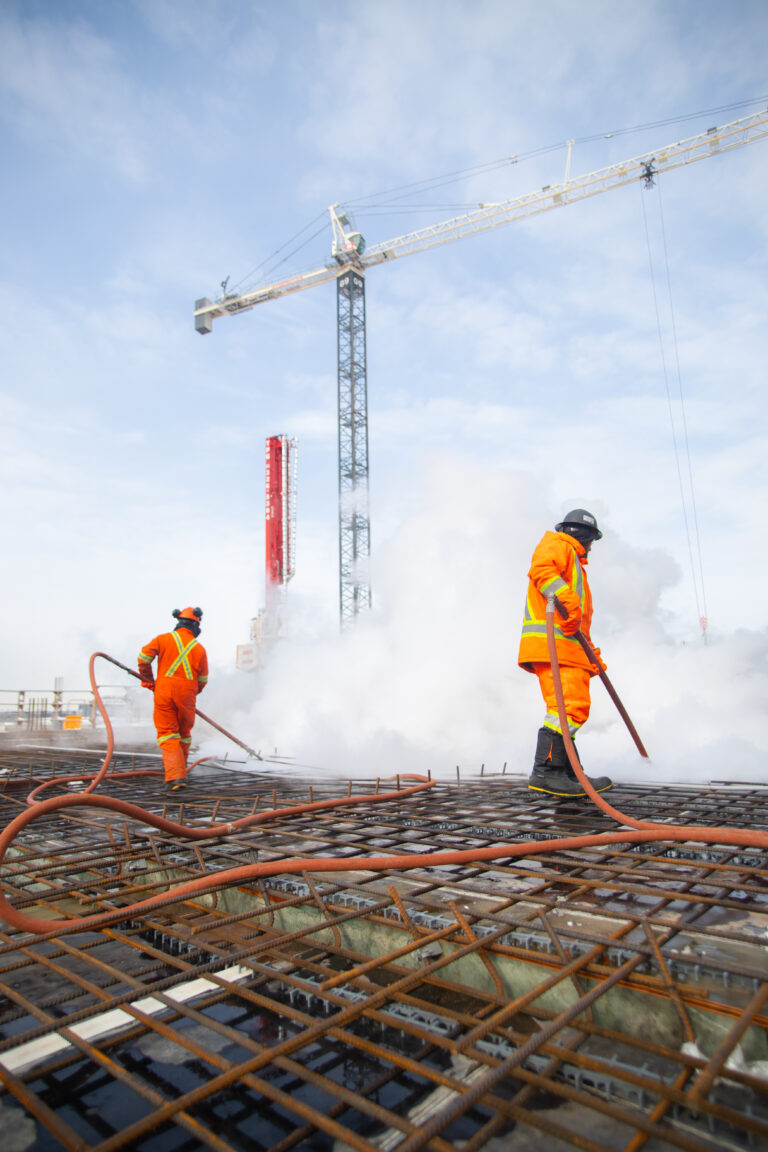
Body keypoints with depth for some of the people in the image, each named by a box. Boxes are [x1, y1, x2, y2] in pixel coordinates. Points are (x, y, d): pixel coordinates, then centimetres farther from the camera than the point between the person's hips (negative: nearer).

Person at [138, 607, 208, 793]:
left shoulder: (164, 639, 3)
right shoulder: (200, 648, 6)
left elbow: (144, 657, -4)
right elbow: (203, 680, 8)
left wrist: (148, 680, 10)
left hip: (164, 689, -1)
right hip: (187, 694, 1)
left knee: (167, 733, 1)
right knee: (184, 732, 18)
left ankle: (175, 777, -11)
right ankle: (180, 769, 30)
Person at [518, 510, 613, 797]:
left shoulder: (574, 564, 37)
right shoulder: (557, 545, 7)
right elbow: (540, 569, -19)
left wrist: (591, 653, 33)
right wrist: (566, 597, -32)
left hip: (569, 646, 11)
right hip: (552, 642, -11)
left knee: (570, 708, 8)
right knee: (570, 706, -20)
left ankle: (570, 773, 10)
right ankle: (545, 770, -24)